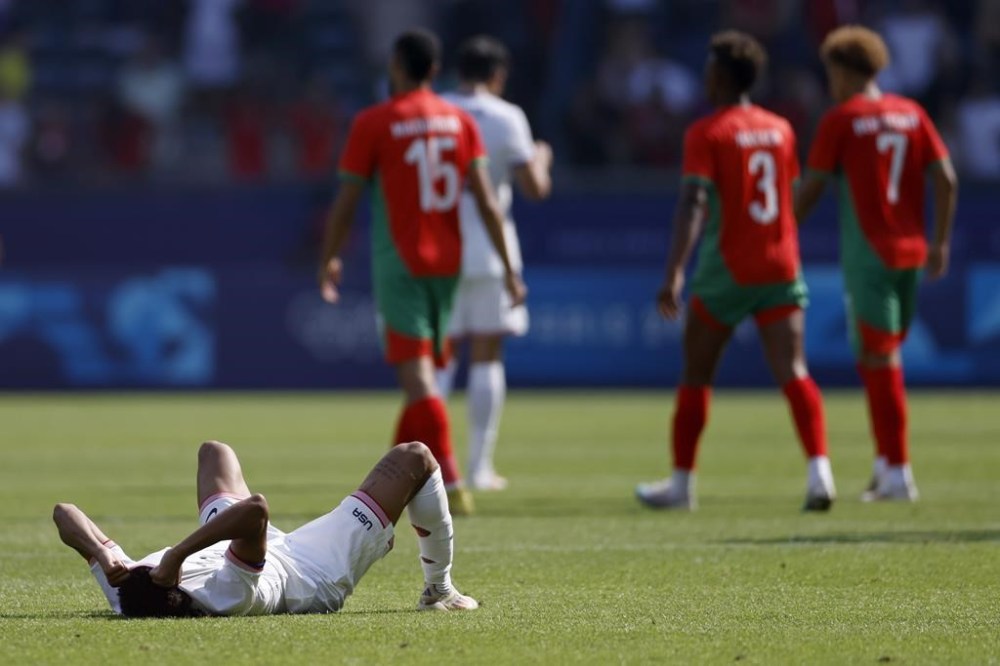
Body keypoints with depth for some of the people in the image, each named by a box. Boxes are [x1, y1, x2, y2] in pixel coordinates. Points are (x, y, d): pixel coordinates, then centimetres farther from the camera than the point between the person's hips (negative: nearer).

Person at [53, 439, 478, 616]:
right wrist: (176, 556, -64)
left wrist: (102, 556, -47)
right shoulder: (230, 597, -51)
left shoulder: (127, 597, -35)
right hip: (321, 571, -6)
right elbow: (255, 509, -65)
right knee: (414, 458, 3)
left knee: (214, 451, 30)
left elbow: (65, 514, -33)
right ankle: (438, 590, 26)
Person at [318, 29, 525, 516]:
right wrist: (507, 265, 1)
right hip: (447, 261, 5)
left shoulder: (373, 123, -6)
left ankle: (451, 485, -22)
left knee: (416, 376, -9)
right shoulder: (460, 121, 5)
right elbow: (485, 198, -1)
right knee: (423, 373, 16)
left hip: (399, 264, -5)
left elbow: (345, 201, -5)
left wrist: (329, 259, 10)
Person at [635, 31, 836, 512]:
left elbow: (693, 203, -20)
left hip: (725, 272, -4)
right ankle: (819, 469, -25)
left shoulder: (706, 134, -8)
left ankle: (682, 483, 19)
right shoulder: (780, 130, 9)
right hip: (780, 269, 4)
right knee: (792, 372, -6)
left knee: (695, 376, 11)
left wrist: (674, 271, -27)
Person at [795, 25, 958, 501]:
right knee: (885, 356, 17)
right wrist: (941, 243, 10)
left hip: (866, 254, -6)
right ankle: (886, 461, 16)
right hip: (909, 249, 6)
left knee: (879, 360, -4)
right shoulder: (912, 114, 9)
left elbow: (810, 189, -5)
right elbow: (946, 180, 4)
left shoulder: (840, 120, -5)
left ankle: (898, 473, -7)